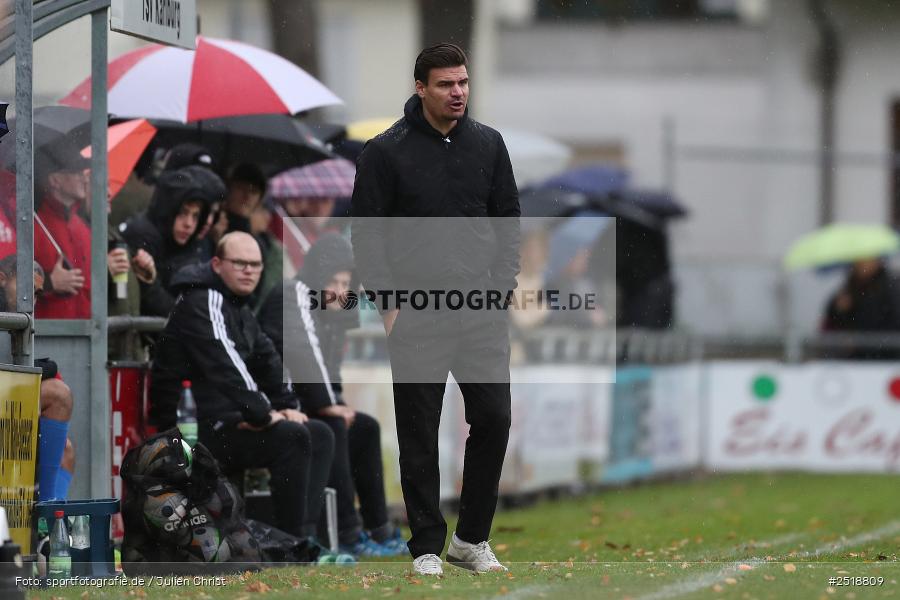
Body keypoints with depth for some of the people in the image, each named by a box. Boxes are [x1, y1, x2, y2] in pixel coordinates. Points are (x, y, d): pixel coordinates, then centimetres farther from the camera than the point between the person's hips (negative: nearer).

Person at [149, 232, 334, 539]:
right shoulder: (202, 303, -13)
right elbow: (225, 367, -23)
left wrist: (287, 405, 5)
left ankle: (306, 534, -5)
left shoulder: (241, 312, 21)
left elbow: (268, 361, 20)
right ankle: (292, 540, -25)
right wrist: (261, 414, -24)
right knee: (291, 437, -26)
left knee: (320, 434, 5)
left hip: (232, 420, 11)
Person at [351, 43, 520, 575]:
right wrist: (389, 302, -9)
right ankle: (427, 546, 9)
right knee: (419, 434, 1)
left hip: (481, 309, 3)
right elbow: (367, 231, -4)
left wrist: (502, 291, 1)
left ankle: (473, 538, 11)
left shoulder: (488, 144, 6)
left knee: (494, 418, -2)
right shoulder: (388, 151, -5)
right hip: (416, 313, -3)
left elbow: (508, 221, 11)